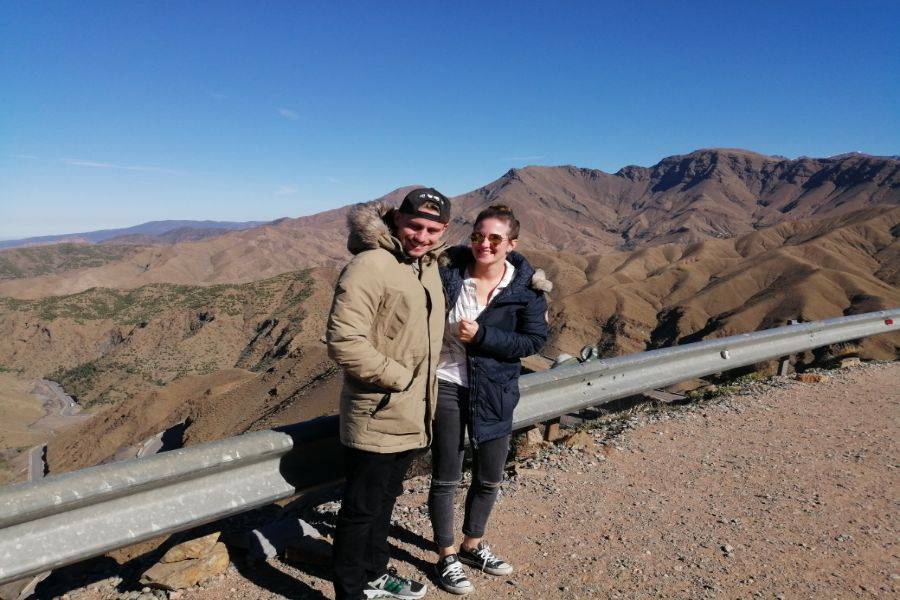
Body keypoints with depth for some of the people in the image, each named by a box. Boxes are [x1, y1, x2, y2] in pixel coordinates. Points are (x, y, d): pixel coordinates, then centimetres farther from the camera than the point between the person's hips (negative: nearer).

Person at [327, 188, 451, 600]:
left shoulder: (429, 265, 9)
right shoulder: (371, 265, -20)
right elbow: (343, 342, -27)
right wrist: (399, 377, -19)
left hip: (410, 417, 9)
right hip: (377, 417, -8)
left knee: (385, 500, 25)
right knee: (361, 510, 8)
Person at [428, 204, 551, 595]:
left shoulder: (527, 287, -8)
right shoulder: (446, 271, -9)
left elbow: (534, 340, -10)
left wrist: (481, 335, -19)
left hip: (495, 393, 2)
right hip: (446, 386, -2)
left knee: (490, 477, 17)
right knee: (446, 478, 10)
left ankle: (472, 544, 43)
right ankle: (446, 557, 32)